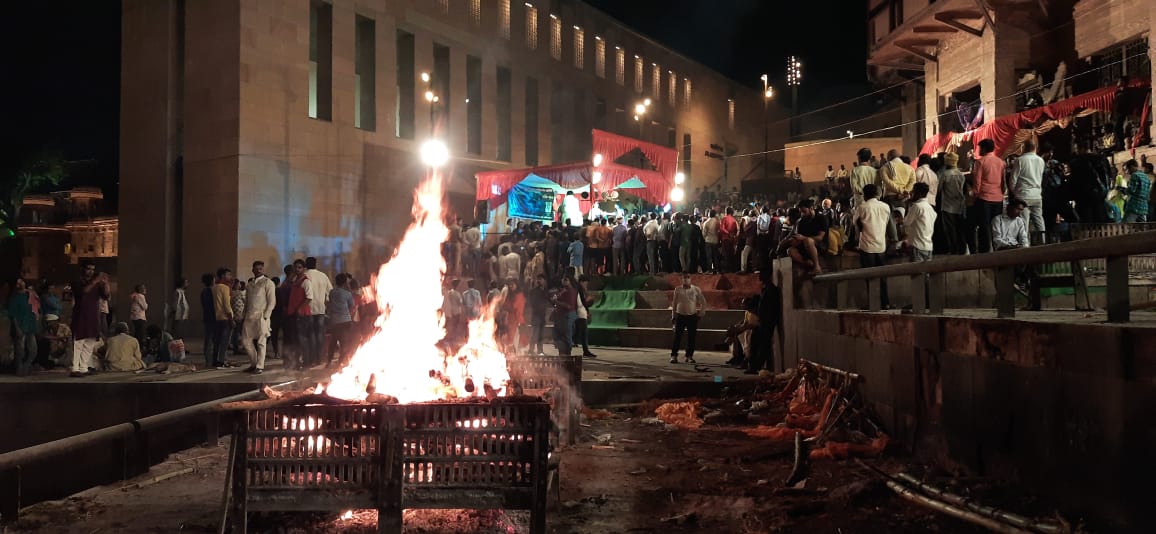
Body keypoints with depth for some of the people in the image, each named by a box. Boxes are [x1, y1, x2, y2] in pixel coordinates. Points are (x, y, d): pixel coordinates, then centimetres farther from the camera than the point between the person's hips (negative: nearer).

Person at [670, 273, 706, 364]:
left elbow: (703, 302, 9)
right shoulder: (678, 289, 2)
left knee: (692, 337, 1)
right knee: (677, 336, -4)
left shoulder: (696, 289, 0)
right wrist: (673, 316, 6)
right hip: (680, 316, 0)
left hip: (692, 316, 0)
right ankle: (673, 356, 0)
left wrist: (702, 312, 2)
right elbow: (674, 303, 8)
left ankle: (689, 356, 11)